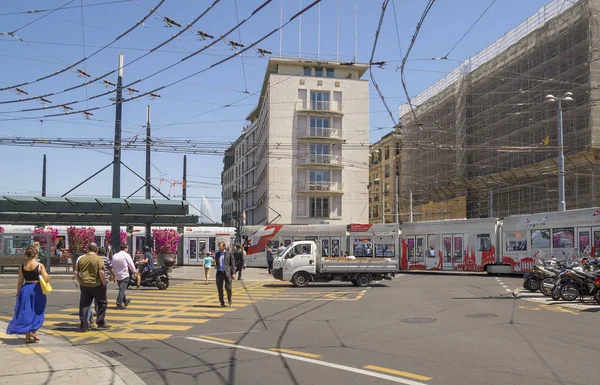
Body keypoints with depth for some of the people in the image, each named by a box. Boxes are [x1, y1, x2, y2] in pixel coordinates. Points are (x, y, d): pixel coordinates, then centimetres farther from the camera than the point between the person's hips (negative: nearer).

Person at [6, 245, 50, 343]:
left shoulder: (22, 266, 1)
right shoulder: (40, 266, -10)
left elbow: (20, 282, 4)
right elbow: (46, 279, -12)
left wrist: (18, 293, 12)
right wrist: (48, 276, 9)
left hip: (25, 290, 3)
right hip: (37, 290, -3)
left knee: (25, 313, 10)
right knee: (36, 312, 14)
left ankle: (27, 336, 12)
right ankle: (33, 331, 5)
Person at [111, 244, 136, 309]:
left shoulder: (114, 256, 8)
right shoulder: (126, 255, -10)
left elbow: (112, 266, 13)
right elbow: (131, 264, -7)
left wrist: (114, 274, 22)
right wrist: (134, 271, 9)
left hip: (117, 275, 7)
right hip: (124, 275, -7)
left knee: (121, 289, 19)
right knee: (122, 289, -6)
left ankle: (125, 301, 34)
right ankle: (119, 304, -10)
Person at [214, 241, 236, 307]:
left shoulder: (229, 254, 2)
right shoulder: (217, 254, 13)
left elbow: (232, 264, 1)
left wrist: (233, 273, -6)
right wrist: (214, 263, -4)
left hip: (227, 273, -3)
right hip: (219, 273, 3)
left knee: (228, 288, -6)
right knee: (219, 289, 1)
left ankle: (229, 298, 24)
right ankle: (222, 303, 10)